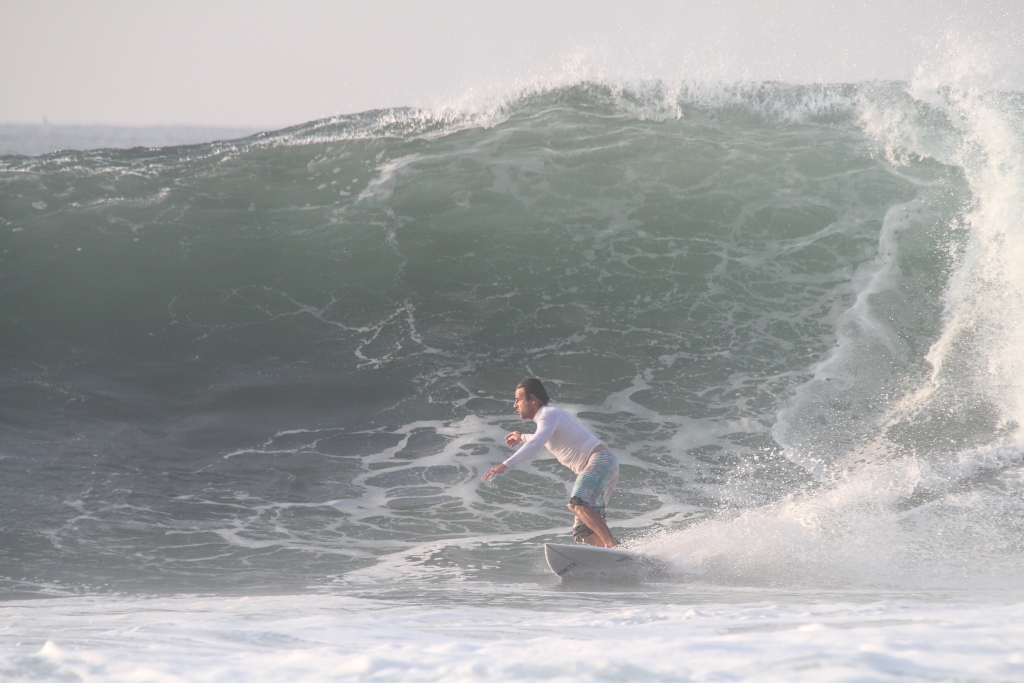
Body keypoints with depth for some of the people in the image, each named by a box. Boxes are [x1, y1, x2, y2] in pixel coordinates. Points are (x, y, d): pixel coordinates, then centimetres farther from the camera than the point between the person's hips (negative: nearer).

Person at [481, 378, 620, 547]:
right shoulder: (552, 414, 23)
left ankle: (613, 546, -44)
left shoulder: (549, 414, -7)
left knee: (578, 504, -32)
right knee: (582, 532, 2)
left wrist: (506, 465, -33)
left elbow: (537, 444, -26)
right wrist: (522, 438, 51)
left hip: (600, 459, -10)